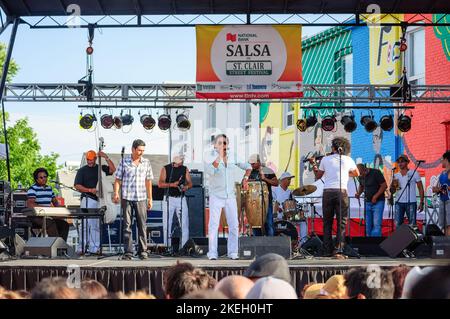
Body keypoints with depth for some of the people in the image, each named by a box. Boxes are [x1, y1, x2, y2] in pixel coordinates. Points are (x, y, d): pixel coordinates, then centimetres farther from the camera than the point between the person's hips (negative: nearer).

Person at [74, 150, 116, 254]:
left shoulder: (101, 168, 13)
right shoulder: (82, 170, 6)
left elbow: (113, 169, -3)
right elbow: (77, 186, -1)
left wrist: (106, 157, -8)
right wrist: (90, 190, -14)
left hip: (99, 200, 4)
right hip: (87, 199, -4)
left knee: (97, 226, 7)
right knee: (87, 223, -10)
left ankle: (95, 248, 11)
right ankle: (84, 246, -10)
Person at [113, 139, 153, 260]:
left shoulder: (146, 162, 9)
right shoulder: (124, 162, 3)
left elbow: (148, 181, 13)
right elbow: (118, 179, 5)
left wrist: (150, 198, 11)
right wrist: (116, 193, -9)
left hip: (141, 198, 1)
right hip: (127, 198, -1)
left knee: (142, 225, 0)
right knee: (127, 225, 0)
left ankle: (143, 251, 6)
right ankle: (128, 252, 2)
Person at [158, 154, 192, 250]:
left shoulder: (185, 169, 10)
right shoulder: (166, 169, 1)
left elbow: (190, 183, 9)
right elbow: (160, 184, -7)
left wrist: (186, 187, -14)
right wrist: (172, 184, -21)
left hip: (181, 199, 2)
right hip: (169, 199, -2)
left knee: (185, 223, -4)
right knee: (167, 224, 0)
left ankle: (185, 246, -2)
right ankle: (167, 247, 6)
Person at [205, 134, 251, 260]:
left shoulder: (233, 159, 5)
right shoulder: (212, 160, -6)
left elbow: (248, 167, 20)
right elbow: (209, 171, -29)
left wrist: (245, 179, 6)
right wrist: (219, 156, -28)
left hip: (230, 196, 4)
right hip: (216, 196, -4)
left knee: (234, 225, 0)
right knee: (214, 225, -10)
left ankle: (232, 252, 7)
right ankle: (212, 253, -10)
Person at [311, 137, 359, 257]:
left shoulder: (325, 159, 7)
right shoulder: (348, 160, 6)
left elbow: (318, 175, 17)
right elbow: (357, 174, 21)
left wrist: (313, 164, 31)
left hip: (327, 192, 1)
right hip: (341, 192, -1)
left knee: (327, 223, 10)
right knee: (342, 223, 1)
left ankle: (327, 251, 8)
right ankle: (338, 250, -10)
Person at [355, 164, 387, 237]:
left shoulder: (376, 173, -13)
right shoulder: (361, 176, 3)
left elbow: (384, 186, -12)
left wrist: (375, 196, -16)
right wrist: (358, 193, 0)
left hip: (378, 202, -6)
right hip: (367, 202, 6)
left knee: (376, 224, -13)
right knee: (368, 225, 5)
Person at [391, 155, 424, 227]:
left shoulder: (414, 173, 1)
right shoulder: (396, 176, 11)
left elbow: (421, 189, 2)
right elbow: (392, 191, 13)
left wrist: (421, 203, -5)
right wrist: (393, 185, -10)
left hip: (411, 203, -3)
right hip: (399, 203, 3)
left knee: (412, 225, -2)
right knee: (397, 225, 2)